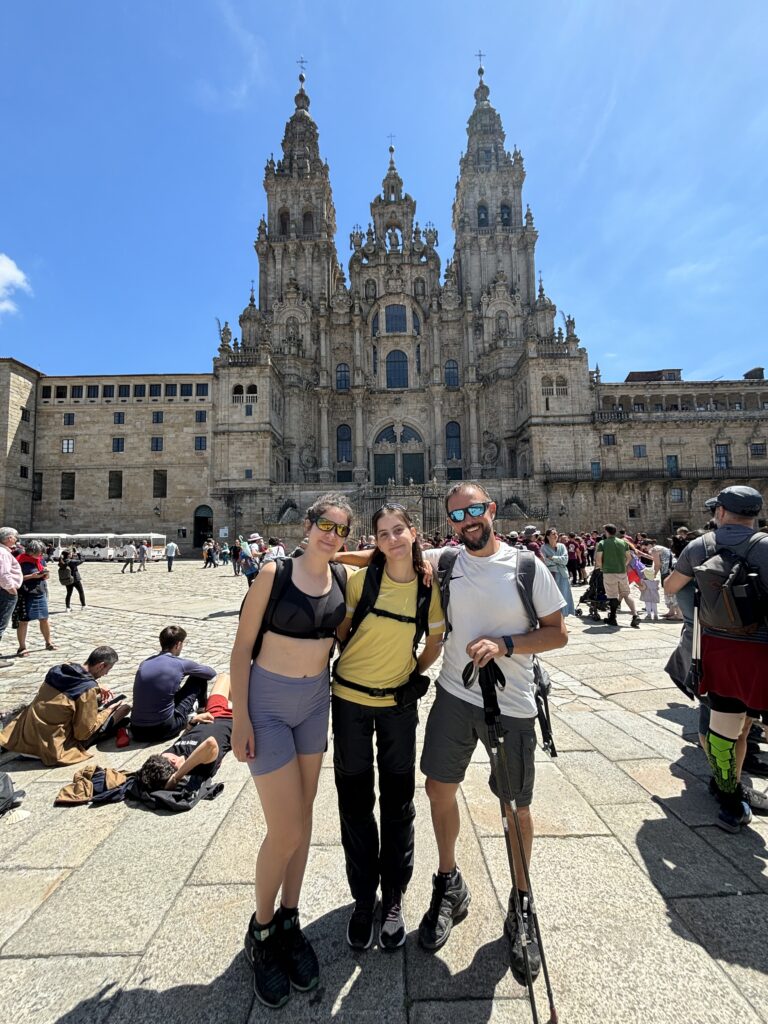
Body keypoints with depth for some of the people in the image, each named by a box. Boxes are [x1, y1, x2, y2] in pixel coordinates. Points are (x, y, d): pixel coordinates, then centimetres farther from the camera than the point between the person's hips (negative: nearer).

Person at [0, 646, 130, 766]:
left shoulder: (58, 670, -1)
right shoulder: (89, 689, -22)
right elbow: (84, 732, -15)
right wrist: (108, 710, -1)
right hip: (52, 746, -7)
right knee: (122, 707, -5)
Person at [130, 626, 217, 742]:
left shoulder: (144, 663, 6)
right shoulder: (180, 664, -8)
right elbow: (211, 673, 9)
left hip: (136, 731, 6)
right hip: (163, 730, -6)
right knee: (198, 678, 10)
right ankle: (203, 710, 36)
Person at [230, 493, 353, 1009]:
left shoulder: (342, 576, -2)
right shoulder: (275, 573, -16)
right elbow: (242, 646, -11)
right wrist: (240, 718, -13)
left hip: (316, 701, 5)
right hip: (268, 702, -5)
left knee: (304, 811, 17)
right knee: (285, 829, 1)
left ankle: (289, 921, 39)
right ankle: (261, 931, 30)